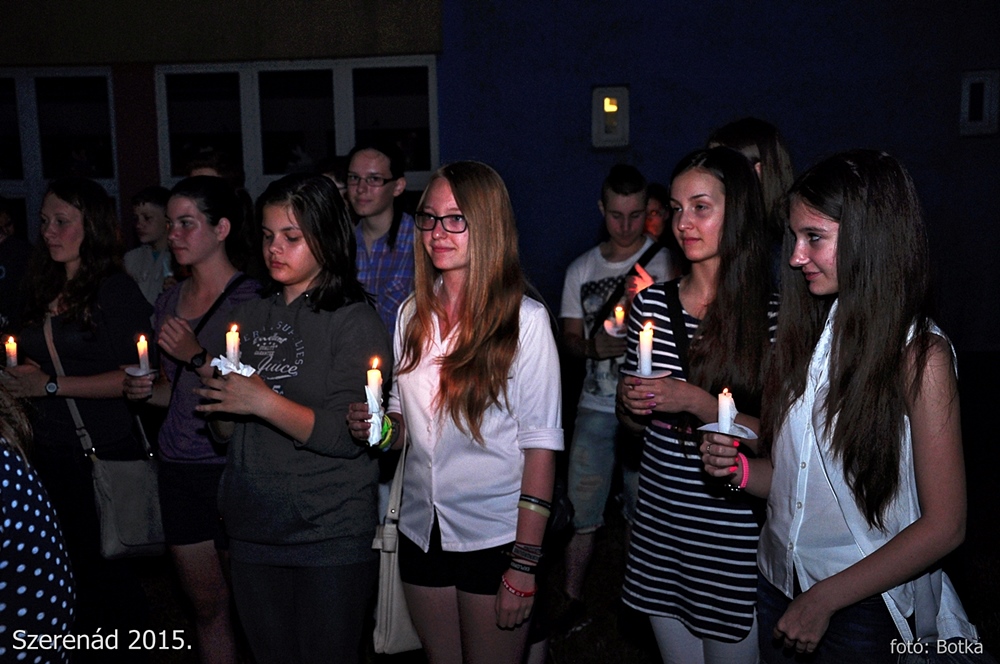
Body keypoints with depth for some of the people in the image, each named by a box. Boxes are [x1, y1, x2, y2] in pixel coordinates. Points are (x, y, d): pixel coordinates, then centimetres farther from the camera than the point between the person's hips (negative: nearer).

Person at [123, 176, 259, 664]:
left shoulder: (249, 299, -10)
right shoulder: (170, 302, 12)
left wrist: (199, 357, -21)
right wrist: (147, 390, 2)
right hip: (179, 467, 7)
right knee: (206, 605, 16)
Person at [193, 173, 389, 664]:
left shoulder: (355, 322, -10)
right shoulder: (250, 317, 9)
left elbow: (348, 436, -18)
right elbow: (226, 432, 12)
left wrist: (264, 402, -21)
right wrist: (223, 401, -9)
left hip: (329, 537, -6)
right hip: (252, 531, 6)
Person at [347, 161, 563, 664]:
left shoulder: (524, 318, -12)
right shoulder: (413, 313, 5)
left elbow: (540, 442, -14)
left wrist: (525, 563, -15)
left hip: (494, 535, -5)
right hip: (421, 530, 5)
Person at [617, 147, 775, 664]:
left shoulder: (773, 316, -13)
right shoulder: (651, 304, 1)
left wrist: (696, 402, -22)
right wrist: (631, 403, -9)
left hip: (735, 539, -4)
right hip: (659, 524, 4)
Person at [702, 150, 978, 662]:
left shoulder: (919, 354, -15)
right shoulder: (805, 332, 2)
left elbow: (944, 526, -15)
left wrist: (824, 600, -15)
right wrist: (740, 470, -10)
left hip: (861, 607, -5)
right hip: (776, 583, 5)